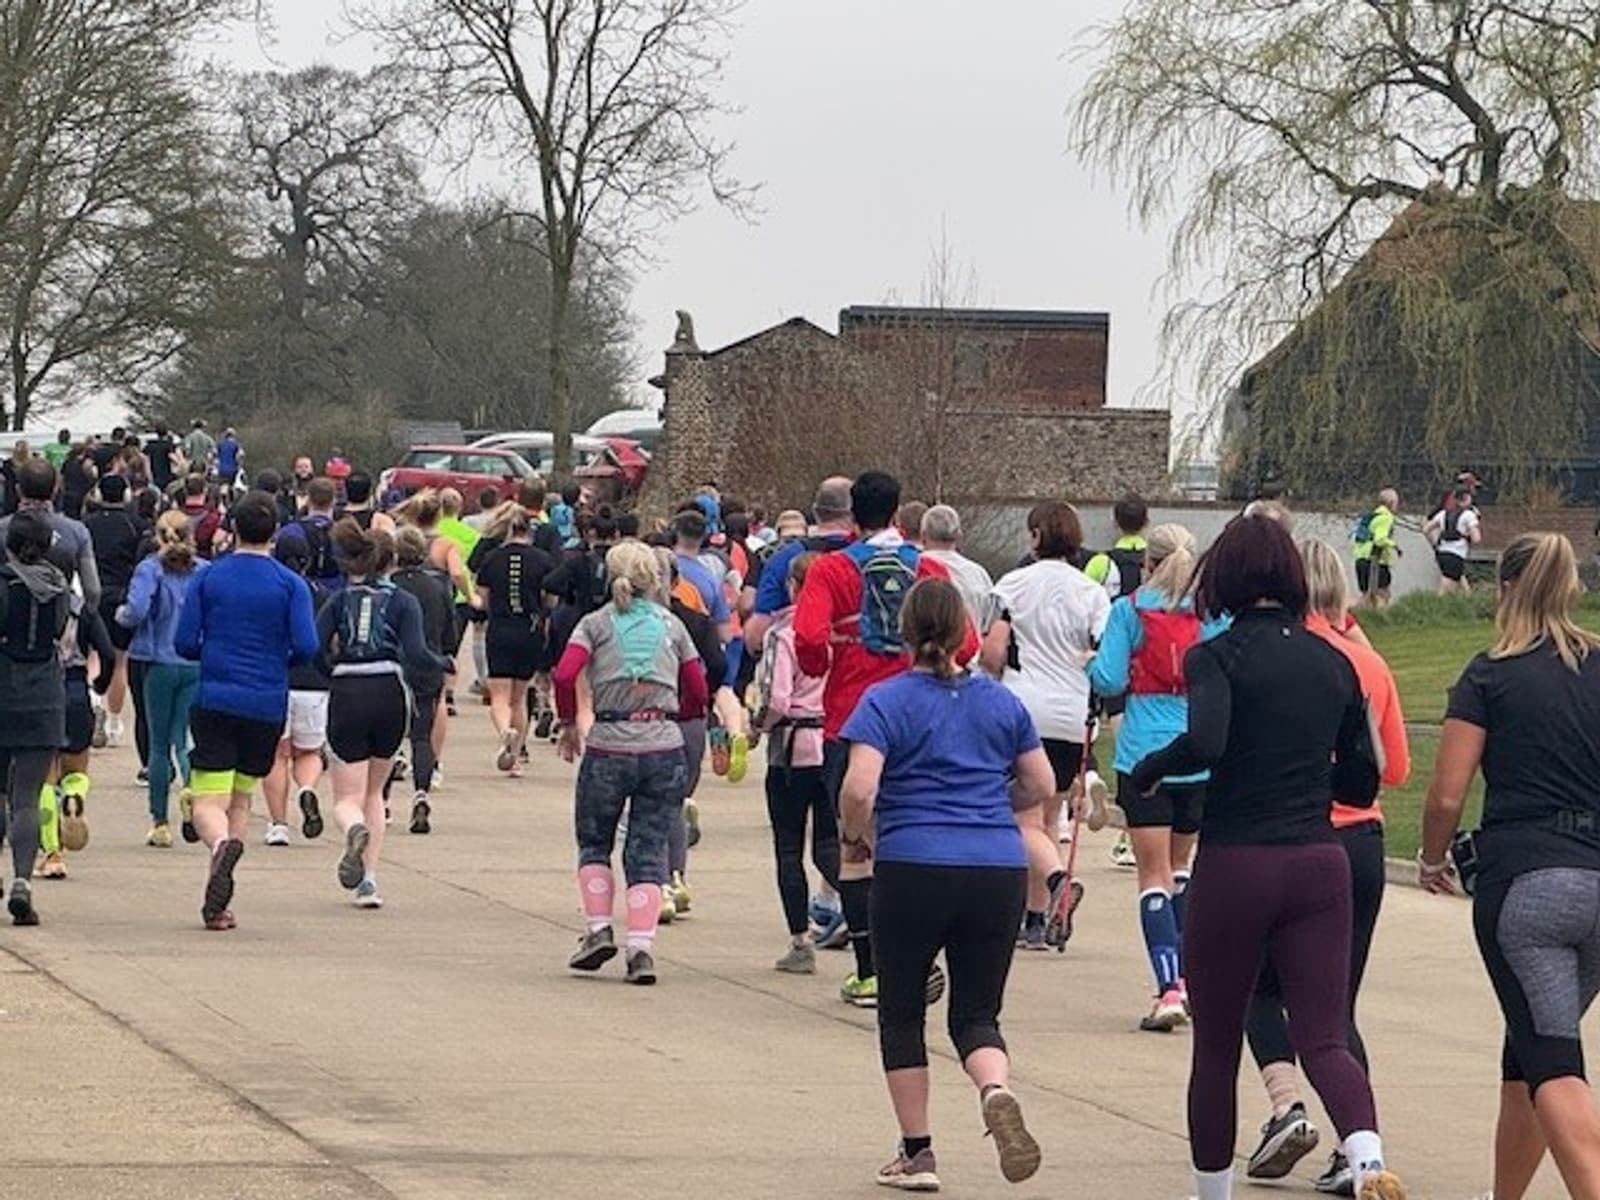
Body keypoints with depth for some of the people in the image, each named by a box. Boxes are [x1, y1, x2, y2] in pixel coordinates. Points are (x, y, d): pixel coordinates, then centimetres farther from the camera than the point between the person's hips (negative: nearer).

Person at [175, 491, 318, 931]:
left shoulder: (208, 578, 2)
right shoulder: (290, 584, 0)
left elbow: (184, 643, -1)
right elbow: (306, 647, -9)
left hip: (214, 701, -1)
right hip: (266, 707, 1)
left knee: (209, 800, -2)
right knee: (241, 799, 14)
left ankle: (221, 843, -38)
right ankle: (218, 905, 8)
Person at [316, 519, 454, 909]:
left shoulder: (339, 600, 9)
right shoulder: (402, 602, 5)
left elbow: (314, 647, -2)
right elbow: (415, 654, -7)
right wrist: (446, 665, 11)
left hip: (346, 697, 0)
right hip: (389, 696, 0)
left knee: (347, 799, 3)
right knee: (373, 792, 19)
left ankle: (356, 829, -35)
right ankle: (369, 880, 9)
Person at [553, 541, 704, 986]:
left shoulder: (596, 624, 4)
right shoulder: (672, 626, 10)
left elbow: (565, 675, -11)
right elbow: (698, 693, 10)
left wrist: (568, 723, 3)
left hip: (607, 747, -1)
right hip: (664, 748, 1)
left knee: (594, 843, 18)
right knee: (648, 851, 5)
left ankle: (599, 929, 7)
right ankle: (641, 947, -6)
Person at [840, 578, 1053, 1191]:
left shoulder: (886, 702, -3)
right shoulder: (1001, 702, 9)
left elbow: (859, 789, -15)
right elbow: (1042, 785, 16)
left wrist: (854, 836, 5)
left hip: (913, 869, -3)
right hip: (1000, 870, 3)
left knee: (902, 1011, 13)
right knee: (977, 1012, 10)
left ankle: (917, 1153, 13)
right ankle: (996, 1091, -23)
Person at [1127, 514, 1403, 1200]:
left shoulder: (1217, 657, -6)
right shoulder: (1334, 663, 9)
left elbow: (1204, 743, -24)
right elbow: (1362, 783, 14)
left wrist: (1147, 770, -5)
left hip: (1235, 863, -3)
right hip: (1320, 863, 3)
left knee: (1215, 1046, 12)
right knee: (1325, 1039, -3)